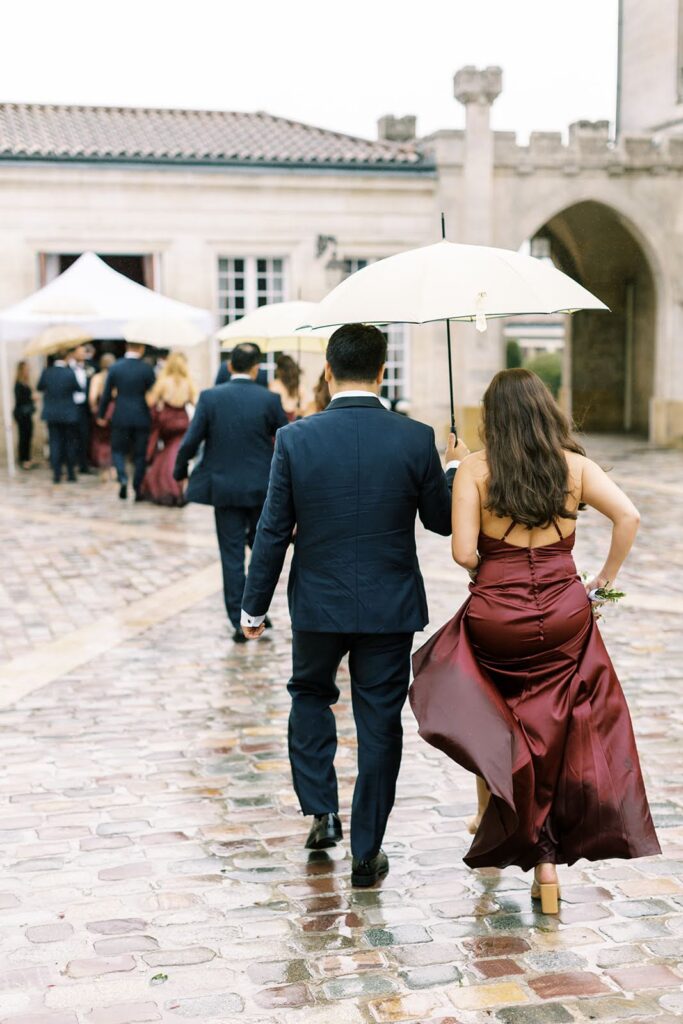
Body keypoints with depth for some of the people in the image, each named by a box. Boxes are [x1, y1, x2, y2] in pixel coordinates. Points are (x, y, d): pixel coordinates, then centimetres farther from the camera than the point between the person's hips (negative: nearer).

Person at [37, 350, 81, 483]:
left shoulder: (46, 372, -7)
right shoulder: (70, 373, -15)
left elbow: (39, 387, 7)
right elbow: (78, 388, -4)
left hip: (52, 414, 2)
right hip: (68, 414, -2)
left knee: (55, 443, 7)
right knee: (70, 443, 10)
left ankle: (57, 474, 4)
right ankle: (71, 473, 13)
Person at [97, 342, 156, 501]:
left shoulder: (115, 367, -2)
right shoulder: (147, 369, -7)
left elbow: (106, 394, 3)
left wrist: (101, 415, 14)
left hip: (121, 417, 1)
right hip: (142, 418, -1)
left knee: (118, 450, 13)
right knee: (140, 455, 8)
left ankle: (122, 478, -12)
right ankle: (137, 489, 9)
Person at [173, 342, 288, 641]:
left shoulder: (210, 397, -7)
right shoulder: (269, 399, -6)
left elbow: (191, 441, -8)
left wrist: (180, 471, 10)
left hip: (224, 489, 0)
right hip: (262, 488, 0)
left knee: (232, 555, 6)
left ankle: (239, 622, 8)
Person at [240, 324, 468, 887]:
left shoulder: (295, 440, -10)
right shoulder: (416, 439, -10)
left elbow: (273, 532, -6)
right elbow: (442, 521, 1)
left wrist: (254, 607, 5)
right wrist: (459, 471, 20)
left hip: (318, 604, 0)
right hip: (390, 608, 0)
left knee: (310, 695, 26)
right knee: (380, 723, 10)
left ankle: (322, 811, 19)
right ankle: (367, 851, 17)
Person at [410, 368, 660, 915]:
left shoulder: (475, 469, -5)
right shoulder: (575, 465, 1)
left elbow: (463, 552, -11)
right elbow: (628, 516, -10)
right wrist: (604, 580, 1)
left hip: (496, 616, -2)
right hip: (564, 615, 2)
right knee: (554, 736, 13)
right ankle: (547, 863, 15)